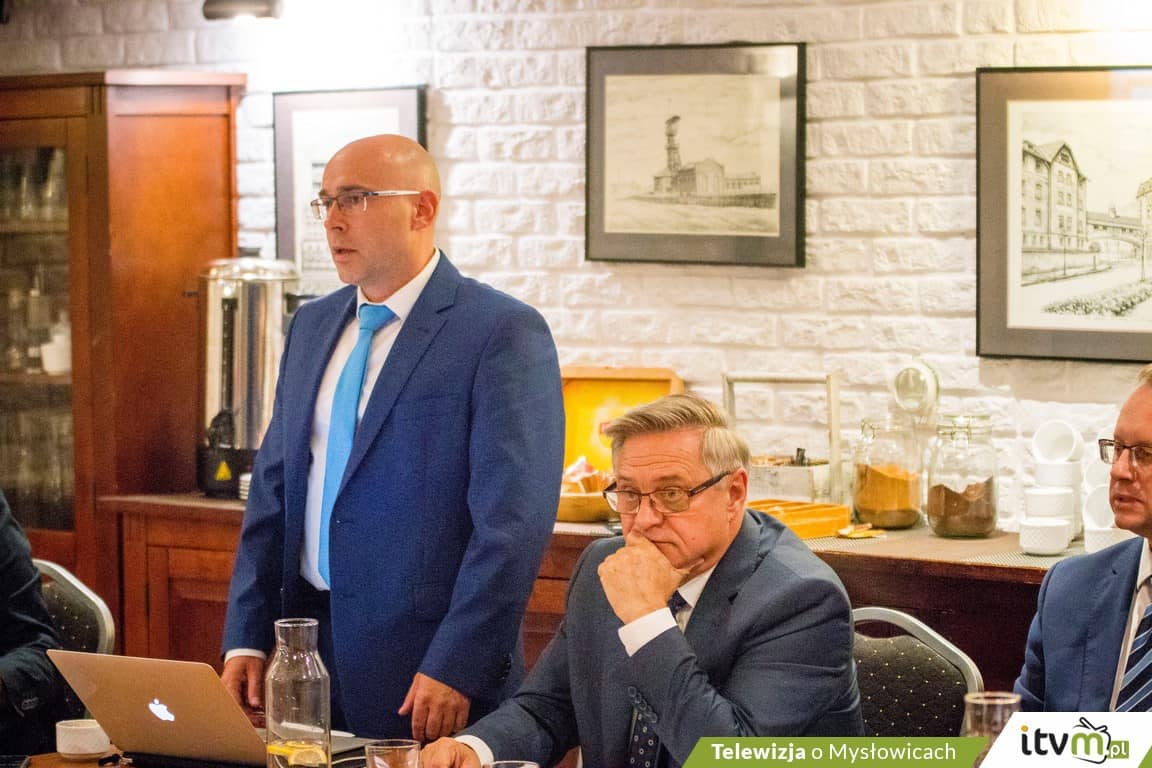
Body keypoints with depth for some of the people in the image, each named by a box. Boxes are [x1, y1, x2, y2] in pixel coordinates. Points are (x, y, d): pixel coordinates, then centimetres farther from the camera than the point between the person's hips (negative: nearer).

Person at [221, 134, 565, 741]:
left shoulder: (505, 333, -11)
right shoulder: (311, 326, 12)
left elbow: (513, 522, -16)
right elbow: (273, 489, 14)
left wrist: (456, 670, -19)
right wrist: (246, 640, 6)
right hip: (306, 646, 6)